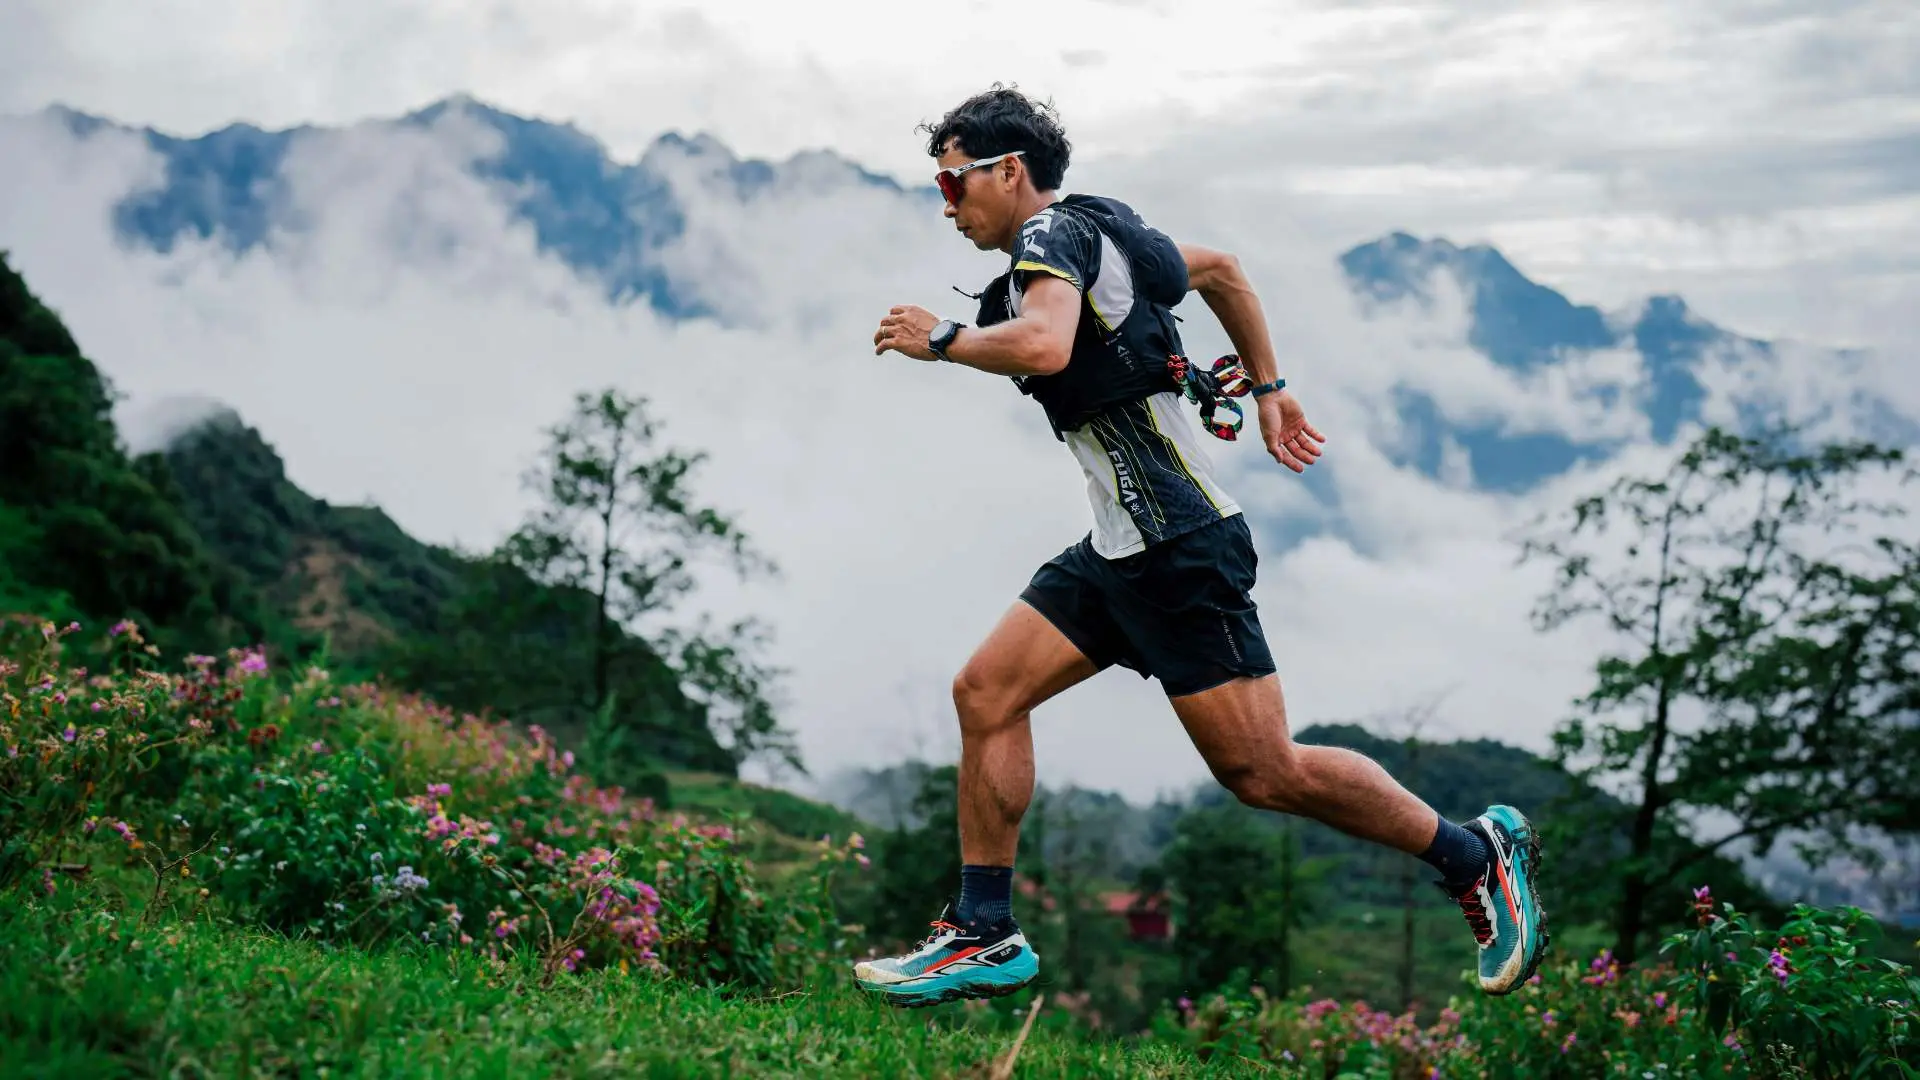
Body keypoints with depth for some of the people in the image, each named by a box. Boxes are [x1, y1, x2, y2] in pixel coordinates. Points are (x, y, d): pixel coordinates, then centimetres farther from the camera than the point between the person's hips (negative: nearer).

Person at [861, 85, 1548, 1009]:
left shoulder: (1054, 231, -12)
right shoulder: (1090, 233, 16)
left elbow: (1045, 345, -33)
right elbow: (1217, 267, 30)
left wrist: (941, 339, -16)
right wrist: (1268, 389, 32)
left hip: (1180, 549, -10)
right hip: (1118, 550, 10)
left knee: (1260, 772, -6)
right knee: (985, 693, 3)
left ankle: (1477, 853, 10)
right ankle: (985, 938, 8)